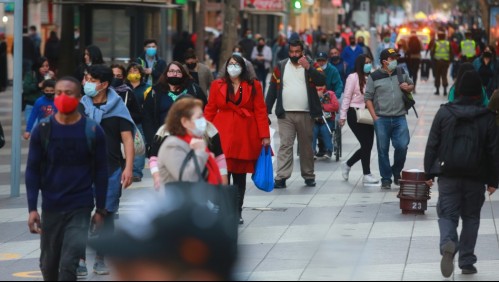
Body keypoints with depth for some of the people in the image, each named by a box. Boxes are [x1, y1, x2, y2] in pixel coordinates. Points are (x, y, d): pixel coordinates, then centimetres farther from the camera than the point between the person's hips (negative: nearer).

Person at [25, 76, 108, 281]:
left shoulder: (93, 131, -4)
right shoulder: (43, 130, -2)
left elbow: (100, 172, 3)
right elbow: (33, 171, 1)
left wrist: (100, 209, 1)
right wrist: (32, 208, -5)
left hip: (81, 208, -2)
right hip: (50, 208, 2)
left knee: (68, 264, -11)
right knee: (48, 264, 13)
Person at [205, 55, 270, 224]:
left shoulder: (254, 86, 6)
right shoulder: (218, 85, 8)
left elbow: (260, 112, 2)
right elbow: (210, 111, 7)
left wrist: (265, 135, -5)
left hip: (245, 137, 0)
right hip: (223, 136, 0)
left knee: (240, 176, 6)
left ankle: (237, 212, 15)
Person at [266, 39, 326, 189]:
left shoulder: (311, 66, 6)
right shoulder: (280, 67, 8)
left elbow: (322, 81, -10)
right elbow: (272, 90, 8)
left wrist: (308, 68, -21)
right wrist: (266, 111, 2)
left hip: (305, 114, 0)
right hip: (285, 115, 0)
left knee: (306, 146, 9)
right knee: (285, 145, -8)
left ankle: (308, 175, 20)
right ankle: (281, 177, -13)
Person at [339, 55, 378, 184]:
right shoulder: (353, 77, -7)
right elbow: (346, 97, -6)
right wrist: (343, 116, -9)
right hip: (355, 114, -6)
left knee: (368, 145, 5)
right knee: (366, 144, -7)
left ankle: (347, 164, 26)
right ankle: (367, 174, 4)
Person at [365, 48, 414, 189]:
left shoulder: (401, 73, 9)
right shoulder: (375, 77, -1)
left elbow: (411, 85, 25)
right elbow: (368, 98, 1)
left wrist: (408, 87, 0)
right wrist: (374, 116, -6)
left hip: (399, 118, 2)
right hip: (381, 119, -2)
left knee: (402, 146, -9)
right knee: (383, 150, 3)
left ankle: (396, 172, 15)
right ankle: (386, 179, 14)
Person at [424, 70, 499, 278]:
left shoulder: (444, 113, -1)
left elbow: (432, 145, 0)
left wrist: (429, 173, 7)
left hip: (448, 175, 0)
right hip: (475, 177, 0)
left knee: (447, 214, 4)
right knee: (471, 217, 13)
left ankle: (448, 244, -26)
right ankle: (466, 262, 13)